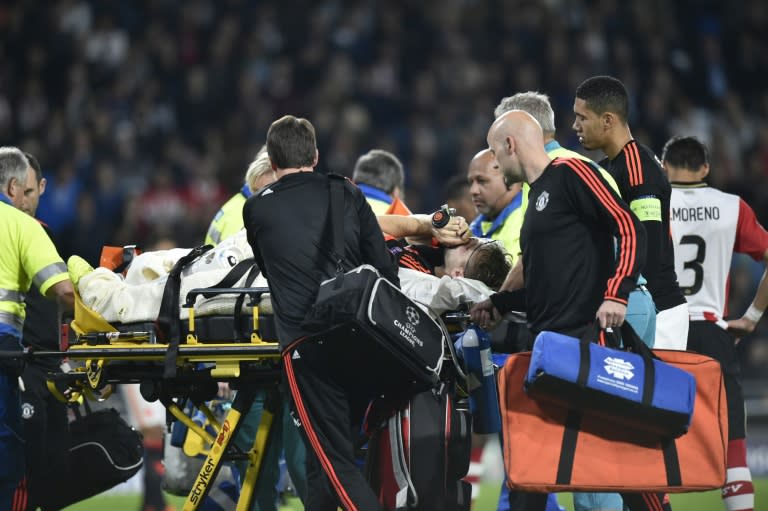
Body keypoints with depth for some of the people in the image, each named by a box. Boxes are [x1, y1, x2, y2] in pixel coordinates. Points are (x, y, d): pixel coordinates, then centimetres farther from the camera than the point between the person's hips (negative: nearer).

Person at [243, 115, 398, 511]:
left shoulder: (257, 209, 9)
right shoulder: (348, 194, 12)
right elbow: (383, 267, 11)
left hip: (307, 344, -4)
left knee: (334, 460, -5)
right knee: (322, 454, 15)